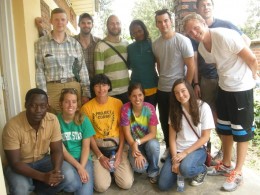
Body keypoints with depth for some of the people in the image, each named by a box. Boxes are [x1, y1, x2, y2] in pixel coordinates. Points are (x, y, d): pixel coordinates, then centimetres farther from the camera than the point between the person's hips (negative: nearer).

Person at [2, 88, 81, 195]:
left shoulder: (53, 120, -17)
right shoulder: (12, 126, -26)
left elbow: (56, 150, -10)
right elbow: (15, 163, -24)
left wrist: (56, 170, -32)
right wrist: (43, 176, -36)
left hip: (43, 160, 3)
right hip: (20, 165, -2)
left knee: (69, 176, -21)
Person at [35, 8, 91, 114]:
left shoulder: (74, 43, 8)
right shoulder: (41, 43, 1)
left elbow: (82, 68, 6)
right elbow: (39, 70, -1)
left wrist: (86, 93, 2)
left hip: (74, 87, 2)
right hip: (52, 88, -2)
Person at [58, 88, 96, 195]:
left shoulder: (84, 120, -3)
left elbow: (86, 147, -3)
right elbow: (62, 150, -8)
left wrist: (82, 167, -18)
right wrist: (78, 167, -18)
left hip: (83, 158, 1)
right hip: (64, 160, 0)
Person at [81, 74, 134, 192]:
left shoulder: (117, 103, -1)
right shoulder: (87, 107, -4)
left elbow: (122, 129, 1)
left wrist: (120, 152, -9)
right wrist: (100, 156, -9)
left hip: (117, 145, 1)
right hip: (97, 147, -1)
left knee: (127, 184, -10)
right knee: (101, 186, -15)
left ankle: (114, 168, 20)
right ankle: (98, 168, 17)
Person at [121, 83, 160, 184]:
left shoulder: (150, 108, -16)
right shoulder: (125, 109, -17)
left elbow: (153, 133, -16)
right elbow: (127, 133, -15)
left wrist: (138, 142, -30)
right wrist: (135, 149, -24)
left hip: (148, 140, 1)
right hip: (133, 143, -1)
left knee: (153, 145, -35)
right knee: (139, 167, -28)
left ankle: (153, 172, -5)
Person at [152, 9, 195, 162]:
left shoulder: (183, 41, -12)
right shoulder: (156, 44, 4)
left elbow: (191, 67, -10)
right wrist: (161, 81, 13)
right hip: (161, 89, 5)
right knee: (164, 121, 14)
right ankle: (169, 148, 32)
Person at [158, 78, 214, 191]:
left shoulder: (203, 107, -8)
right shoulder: (175, 109, 3)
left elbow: (205, 137, -7)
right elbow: (172, 137, 1)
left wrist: (185, 153, -14)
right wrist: (175, 158, -11)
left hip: (197, 149, -3)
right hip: (177, 150, 3)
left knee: (185, 169, -36)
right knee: (163, 185, -10)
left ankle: (202, 170, -1)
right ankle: (180, 166, 17)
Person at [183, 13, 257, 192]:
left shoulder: (225, 36, -23)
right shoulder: (201, 48, 0)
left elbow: (252, 59, -16)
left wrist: (251, 76, 0)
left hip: (242, 88, -7)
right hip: (224, 88, 7)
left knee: (241, 131, 4)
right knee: (224, 128, 16)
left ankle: (238, 172, 18)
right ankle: (226, 165, 33)